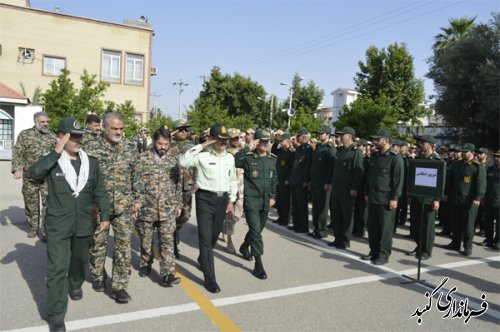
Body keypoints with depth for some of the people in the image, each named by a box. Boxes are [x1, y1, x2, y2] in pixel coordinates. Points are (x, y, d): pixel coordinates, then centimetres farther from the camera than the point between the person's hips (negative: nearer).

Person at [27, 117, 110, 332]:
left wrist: (105, 215, 5)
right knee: (57, 269, -2)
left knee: (80, 260, 23)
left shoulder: (91, 162, 2)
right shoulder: (52, 161, -7)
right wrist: (56, 152, -30)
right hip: (58, 225, -3)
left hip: (83, 224, 4)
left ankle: (75, 285, 53)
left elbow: (99, 191, 7)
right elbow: (33, 173, -28)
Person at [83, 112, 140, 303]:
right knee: (98, 243, 13)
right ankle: (98, 277, 36)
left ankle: (119, 286, 9)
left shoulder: (130, 148, 3)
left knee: (124, 246, 0)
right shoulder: (90, 147, -5)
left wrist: (137, 199, 7)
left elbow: (136, 176, 9)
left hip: (124, 206, 2)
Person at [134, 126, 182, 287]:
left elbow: (178, 183, 8)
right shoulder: (143, 158, -3)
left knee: (167, 242, -4)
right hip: (146, 207, 0)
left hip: (168, 208, 0)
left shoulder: (174, 158, 3)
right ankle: (145, 264, 40)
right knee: (146, 240, 16)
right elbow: (137, 182, -2)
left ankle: (167, 274, -1)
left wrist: (179, 204, 7)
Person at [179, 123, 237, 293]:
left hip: (222, 199, 5)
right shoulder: (202, 155, -10)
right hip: (205, 198, -5)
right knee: (205, 238, -5)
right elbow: (183, 162, -25)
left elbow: (233, 180, 16)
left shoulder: (230, 157, 7)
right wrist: (200, 146, -22)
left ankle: (202, 259, 48)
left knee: (214, 235, 18)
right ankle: (210, 278, 2)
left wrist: (231, 200, 13)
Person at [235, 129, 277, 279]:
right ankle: (259, 265, -2)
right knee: (256, 231, -9)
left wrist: (272, 196, 12)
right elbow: (232, 162, -25)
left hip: (266, 201, 6)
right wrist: (247, 149, -24)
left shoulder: (272, 159, 6)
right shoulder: (247, 157, -9)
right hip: (251, 200, -5)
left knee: (258, 230, 19)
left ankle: (244, 247, 47)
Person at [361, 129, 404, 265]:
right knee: (372, 227, 13)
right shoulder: (374, 156, 13)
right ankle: (374, 252, 25)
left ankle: (384, 255, 12)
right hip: (373, 198, 7)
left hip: (386, 200, -7)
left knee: (385, 228, 2)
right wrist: (367, 193, 15)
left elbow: (398, 180, -13)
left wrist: (394, 198, -16)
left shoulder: (395, 158, -9)